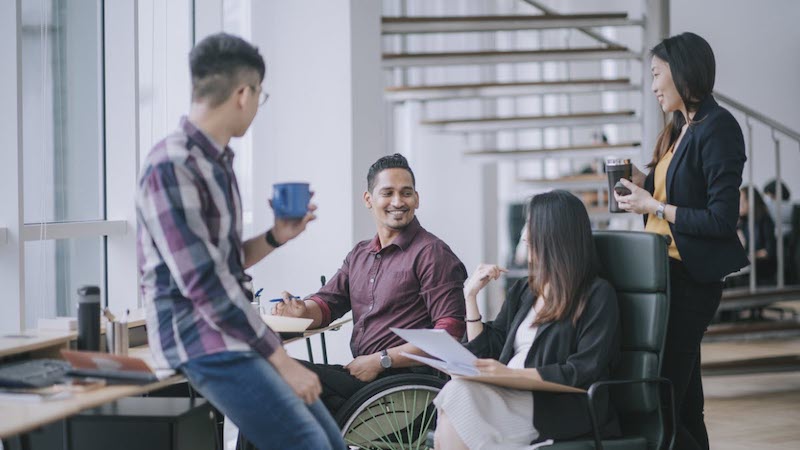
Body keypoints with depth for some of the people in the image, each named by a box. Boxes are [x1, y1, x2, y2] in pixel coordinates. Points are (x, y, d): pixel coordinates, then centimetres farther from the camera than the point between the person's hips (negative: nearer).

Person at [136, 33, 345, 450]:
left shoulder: (216, 161, 12)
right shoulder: (171, 166, -17)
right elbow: (204, 284, -21)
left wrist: (275, 237, 7)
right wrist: (281, 358, -18)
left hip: (232, 330, 9)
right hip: (200, 339, -9)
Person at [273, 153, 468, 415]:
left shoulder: (432, 253, -5)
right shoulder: (359, 254, 22)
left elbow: (450, 334, -13)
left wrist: (381, 360, -17)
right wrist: (302, 311, -8)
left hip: (402, 378, -8)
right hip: (360, 372, 8)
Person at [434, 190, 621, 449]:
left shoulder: (597, 294, 2)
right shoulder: (522, 291, 23)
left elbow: (584, 371, -9)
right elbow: (487, 354, 21)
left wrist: (513, 373, -18)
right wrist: (471, 296, 14)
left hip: (559, 409, -6)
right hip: (512, 395, 6)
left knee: (458, 396, -31)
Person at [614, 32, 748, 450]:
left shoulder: (717, 129, -13)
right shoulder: (680, 130, 14)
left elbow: (722, 220, -19)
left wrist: (652, 206, -15)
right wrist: (644, 185, 6)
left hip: (691, 279, -9)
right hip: (666, 270, 9)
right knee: (684, 399, 15)